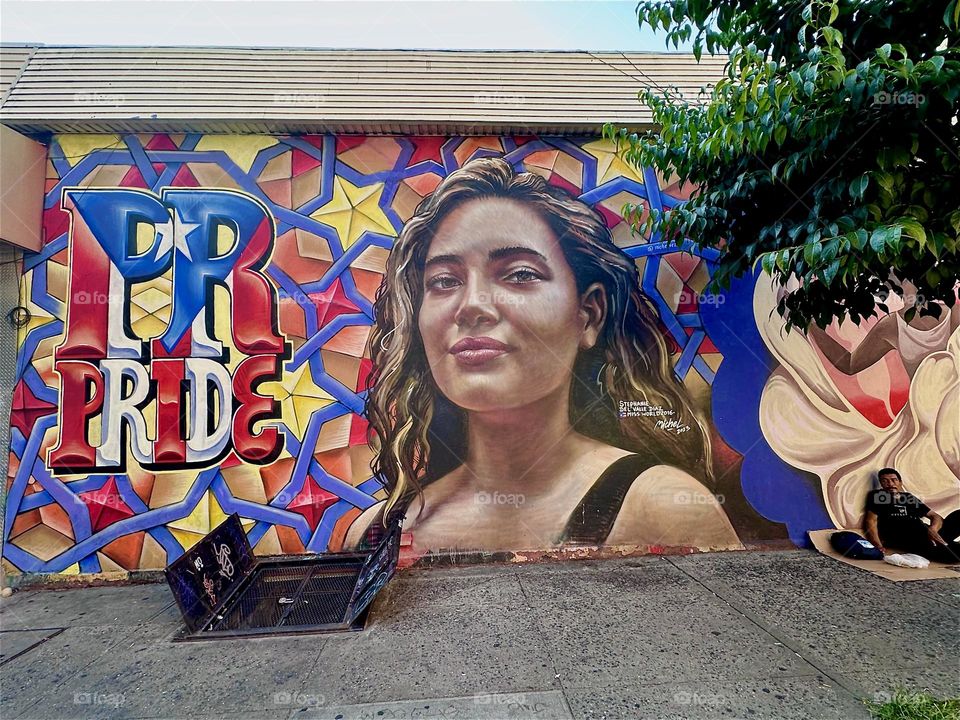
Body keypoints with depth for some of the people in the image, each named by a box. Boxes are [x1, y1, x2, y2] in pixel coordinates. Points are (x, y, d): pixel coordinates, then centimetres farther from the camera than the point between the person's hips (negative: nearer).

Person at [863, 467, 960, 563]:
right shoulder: (878, 495, 12)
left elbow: (935, 517, 19)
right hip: (898, 537, -6)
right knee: (914, 524, -38)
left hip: (926, 535, 6)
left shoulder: (910, 498, 26)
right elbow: (871, 522, 1)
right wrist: (879, 546, -18)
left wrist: (932, 529, -8)